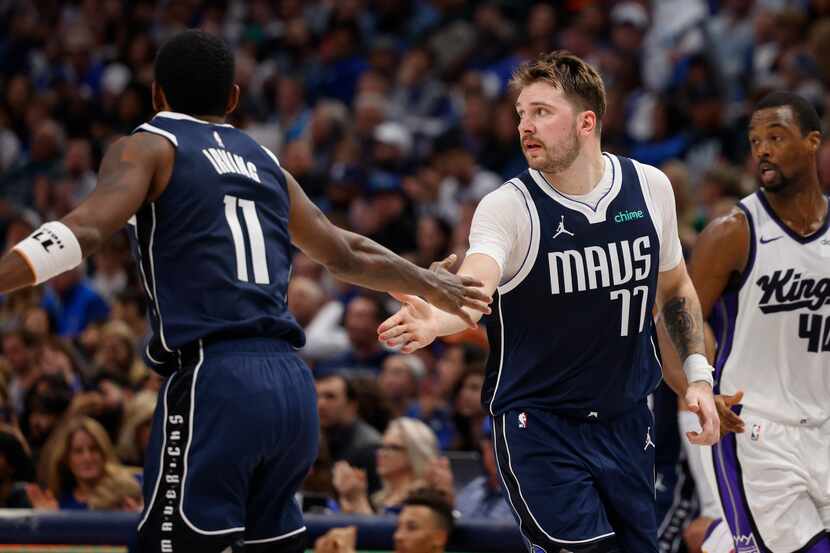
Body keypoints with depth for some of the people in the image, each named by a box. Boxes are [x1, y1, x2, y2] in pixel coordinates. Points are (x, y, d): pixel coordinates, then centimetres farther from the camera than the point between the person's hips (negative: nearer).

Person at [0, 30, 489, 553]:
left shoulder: (148, 147, 6)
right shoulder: (264, 162, 23)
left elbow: (88, 228, -14)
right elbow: (346, 255, 33)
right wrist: (429, 283, 50)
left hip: (213, 379, -6)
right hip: (293, 382, 6)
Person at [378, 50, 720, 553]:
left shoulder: (651, 188, -2)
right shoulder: (509, 206, -14)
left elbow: (676, 287, 15)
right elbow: (476, 282, -34)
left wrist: (698, 375, 7)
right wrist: (436, 319, -55)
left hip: (626, 419, 4)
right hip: (537, 419, -4)